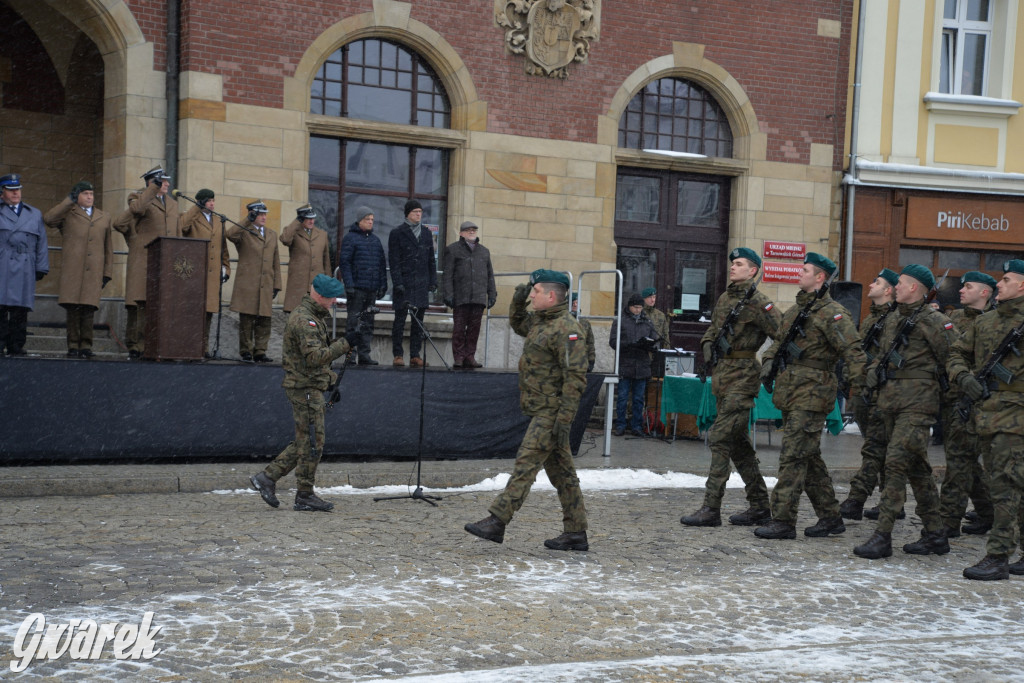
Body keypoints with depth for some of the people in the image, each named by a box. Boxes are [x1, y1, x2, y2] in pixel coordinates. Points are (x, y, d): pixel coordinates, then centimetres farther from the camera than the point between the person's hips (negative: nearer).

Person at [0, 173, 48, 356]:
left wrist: (41, 268, 11)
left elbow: (41, 244, 19)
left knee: (20, 309, -3)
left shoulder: (35, 214, 21)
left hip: (24, 270, 2)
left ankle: (16, 347, -1)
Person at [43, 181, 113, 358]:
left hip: (94, 271, 2)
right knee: (73, 308, -7)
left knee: (89, 307, -7)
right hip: (72, 269, -2)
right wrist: (69, 201, -5)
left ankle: (86, 346, -2)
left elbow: (108, 248, 22)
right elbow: (48, 219, -8)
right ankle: (73, 346, -2)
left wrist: (107, 273, 14)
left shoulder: (104, 217, 22)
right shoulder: (67, 214, 14)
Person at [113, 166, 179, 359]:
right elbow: (137, 208, -22)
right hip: (144, 262, -6)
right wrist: (154, 188, -16)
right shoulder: (139, 198, 4)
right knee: (140, 306, -8)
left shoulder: (172, 203, 24)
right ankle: (136, 347, -4)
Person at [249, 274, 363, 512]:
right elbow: (315, 356, -27)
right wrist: (345, 344, -25)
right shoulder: (304, 319, -18)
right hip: (305, 387, -10)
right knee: (312, 442, -4)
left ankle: (267, 477, 17)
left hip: (310, 387, 10)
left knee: (304, 442, 14)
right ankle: (305, 496, 4)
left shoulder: (314, 316, 16)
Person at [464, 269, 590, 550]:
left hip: (551, 411, -10)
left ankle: (497, 521, -12)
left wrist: (563, 419, -25)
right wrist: (517, 301, 14)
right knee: (560, 471, 10)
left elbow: (576, 377, -21)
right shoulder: (540, 321, 13)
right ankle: (576, 533, 14)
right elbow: (518, 325, 35)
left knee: (526, 463, -11)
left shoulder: (565, 329, -16)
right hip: (542, 411, 10)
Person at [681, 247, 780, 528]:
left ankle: (711, 509, -10)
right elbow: (713, 329, 26)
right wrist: (707, 345, 8)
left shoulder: (758, 302, -9)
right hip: (722, 375, 9)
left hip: (742, 377, -9)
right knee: (738, 442, 12)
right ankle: (760, 506, 21)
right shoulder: (725, 298, 15)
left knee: (720, 438, -12)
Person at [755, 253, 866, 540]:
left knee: (793, 456, -10)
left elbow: (852, 350, -17)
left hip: (812, 392, -9)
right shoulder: (795, 310, 17)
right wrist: (769, 361, 9)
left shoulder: (832, 312, -10)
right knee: (809, 457, 13)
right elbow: (779, 341, 28)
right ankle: (830, 517, 21)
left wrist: (858, 384, -26)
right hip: (790, 390, 9)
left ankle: (783, 521, -8)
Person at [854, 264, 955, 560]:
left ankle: (883, 536, -15)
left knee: (897, 461, -15)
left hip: (917, 403, -8)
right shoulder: (892, 320, 16)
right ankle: (935, 534, 21)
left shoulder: (934, 321, -8)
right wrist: (873, 370, 13)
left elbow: (953, 359, -10)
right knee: (917, 467, 12)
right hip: (890, 400, 8)